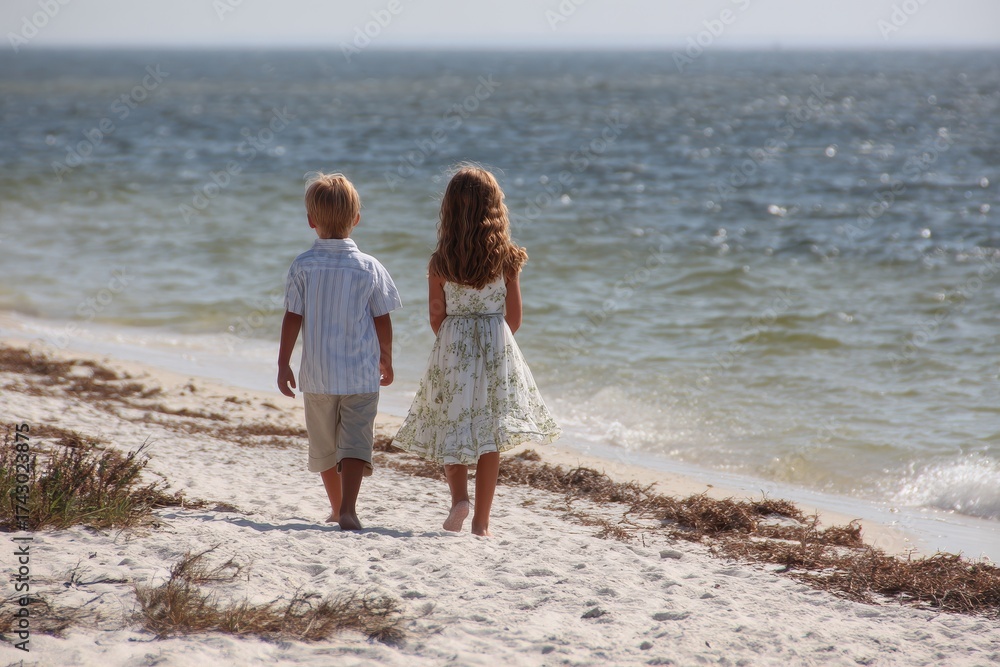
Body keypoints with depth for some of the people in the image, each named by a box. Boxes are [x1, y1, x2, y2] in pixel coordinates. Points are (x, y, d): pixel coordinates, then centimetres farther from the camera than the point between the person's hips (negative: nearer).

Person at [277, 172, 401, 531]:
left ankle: (338, 508, 29)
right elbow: (382, 320, 1)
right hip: (362, 373, -1)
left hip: (317, 375, 1)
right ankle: (348, 510, -19)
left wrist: (283, 364, 3)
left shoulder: (302, 266, -5)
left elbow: (293, 318, -4)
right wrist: (387, 360, 15)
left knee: (324, 446, 16)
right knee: (355, 442, -3)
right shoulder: (370, 268, -5)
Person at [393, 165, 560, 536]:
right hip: (497, 348, 0)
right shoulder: (507, 258, -5)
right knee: (489, 437, 6)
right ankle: (481, 523, 9)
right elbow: (514, 317, 0)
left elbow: (436, 317, -1)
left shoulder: (440, 262, -6)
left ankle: (459, 498, -9)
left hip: (451, 351, 0)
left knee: (451, 427, 13)